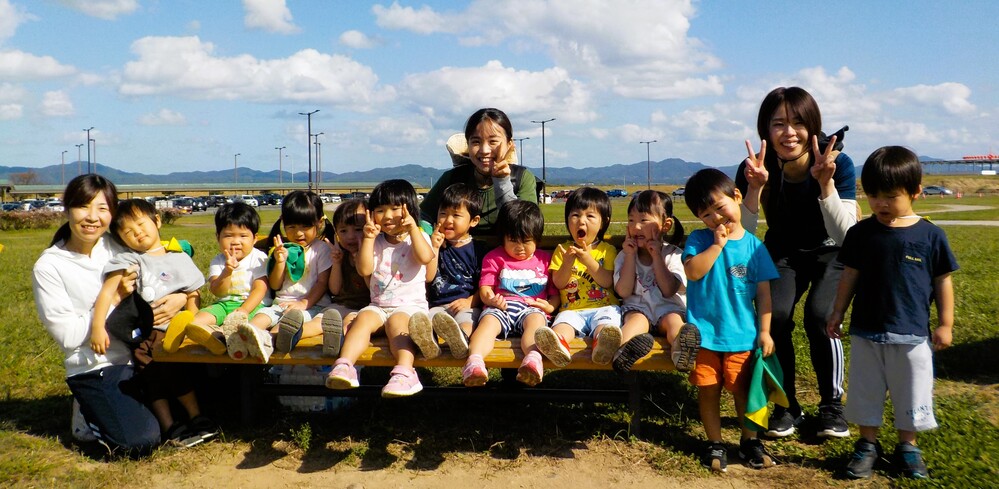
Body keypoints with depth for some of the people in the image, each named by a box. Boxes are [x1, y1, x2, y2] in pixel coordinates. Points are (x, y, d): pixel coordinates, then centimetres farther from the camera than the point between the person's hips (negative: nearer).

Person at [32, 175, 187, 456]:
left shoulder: (119, 248, 3)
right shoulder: (48, 267, -6)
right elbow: (69, 336, -12)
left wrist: (181, 298, -16)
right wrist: (115, 299, -14)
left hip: (140, 357, 5)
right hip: (94, 369, -5)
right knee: (139, 443, -23)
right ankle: (88, 418, 9)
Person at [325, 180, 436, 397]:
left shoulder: (418, 237, 10)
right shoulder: (374, 241, 17)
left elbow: (426, 258, -13)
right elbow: (364, 270, 1)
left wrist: (412, 228, -10)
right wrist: (368, 237, -2)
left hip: (411, 305, -3)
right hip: (378, 305, 3)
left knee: (396, 322, -33)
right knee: (363, 317, -27)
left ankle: (405, 371, -54)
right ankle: (344, 365, -45)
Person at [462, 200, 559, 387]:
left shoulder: (545, 260, 25)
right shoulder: (494, 258, 23)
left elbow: (555, 293, 21)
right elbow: (485, 288, 12)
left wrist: (550, 306, -4)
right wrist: (491, 299, -13)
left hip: (532, 309, 0)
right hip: (500, 308, 0)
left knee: (535, 319, -37)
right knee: (488, 320, -34)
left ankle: (533, 358, -65)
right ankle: (474, 361, -60)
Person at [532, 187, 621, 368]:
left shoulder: (608, 250, 15)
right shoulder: (562, 250, 19)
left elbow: (608, 282, 0)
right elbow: (558, 284, 8)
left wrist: (588, 261, -12)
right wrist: (567, 263, -11)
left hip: (603, 307, -1)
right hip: (572, 310, 1)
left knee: (605, 322, -36)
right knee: (563, 322, -34)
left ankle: (602, 344, -68)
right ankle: (558, 345, -66)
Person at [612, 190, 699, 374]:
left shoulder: (673, 255, 6)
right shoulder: (624, 256, 11)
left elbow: (668, 290, -8)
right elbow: (624, 292, -3)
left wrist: (657, 256, -9)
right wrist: (630, 255, -4)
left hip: (668, 308, 0)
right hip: (637, 307, 0)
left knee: (673, 320, -33)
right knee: (637, 320, -33)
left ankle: (680, 349, -69)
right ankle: (623, 348, -69)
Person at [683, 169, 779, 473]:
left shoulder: (753, 246, -2)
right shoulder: (699, 240, -3)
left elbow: (763, 292, 0)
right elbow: (692, 271, -20)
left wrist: (764, 331, -3)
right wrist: (718, 244, -18)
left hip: (741, 333, 0)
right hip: (704, 332, 0)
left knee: (742, 389, 11)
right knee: (708, 390, 9)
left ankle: (750, 441, 30)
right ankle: (714, 444, 25)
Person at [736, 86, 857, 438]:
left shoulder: (838, 163, -25)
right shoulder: (754, 169, -22)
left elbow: (845, 237, -31)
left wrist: (826, 182, -42)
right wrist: (755, 187, -40)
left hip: (831, 254, -1)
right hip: (784, 254, 1)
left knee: (819, 316, -24)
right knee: (774, 316, -22)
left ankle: (832, 405, -1)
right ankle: (786, 405, -1)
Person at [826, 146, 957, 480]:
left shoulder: (930, 236, -6)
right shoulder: (860, 233, -3)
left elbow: (943, 280, 1)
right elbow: (850, 276, 5)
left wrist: (945, 324, 2)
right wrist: (837, 314, 6)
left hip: (912, 336, -1)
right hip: (866, 333, 1)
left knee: (910, 396, 11)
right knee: (865, 392, 11)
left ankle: (907, 447, 29)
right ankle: (867, 445, 27)